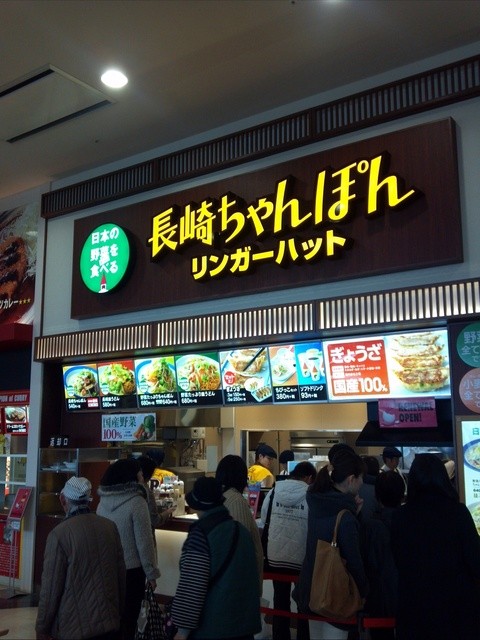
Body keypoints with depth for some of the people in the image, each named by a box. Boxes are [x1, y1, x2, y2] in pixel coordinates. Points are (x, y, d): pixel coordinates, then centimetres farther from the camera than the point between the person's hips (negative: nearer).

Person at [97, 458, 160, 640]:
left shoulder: (104, 501, 0)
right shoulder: (136, 502, -17)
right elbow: (144, 542, -16)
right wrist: (151, 572, -7)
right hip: (131, 569, -6)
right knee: (128, 618, 8)